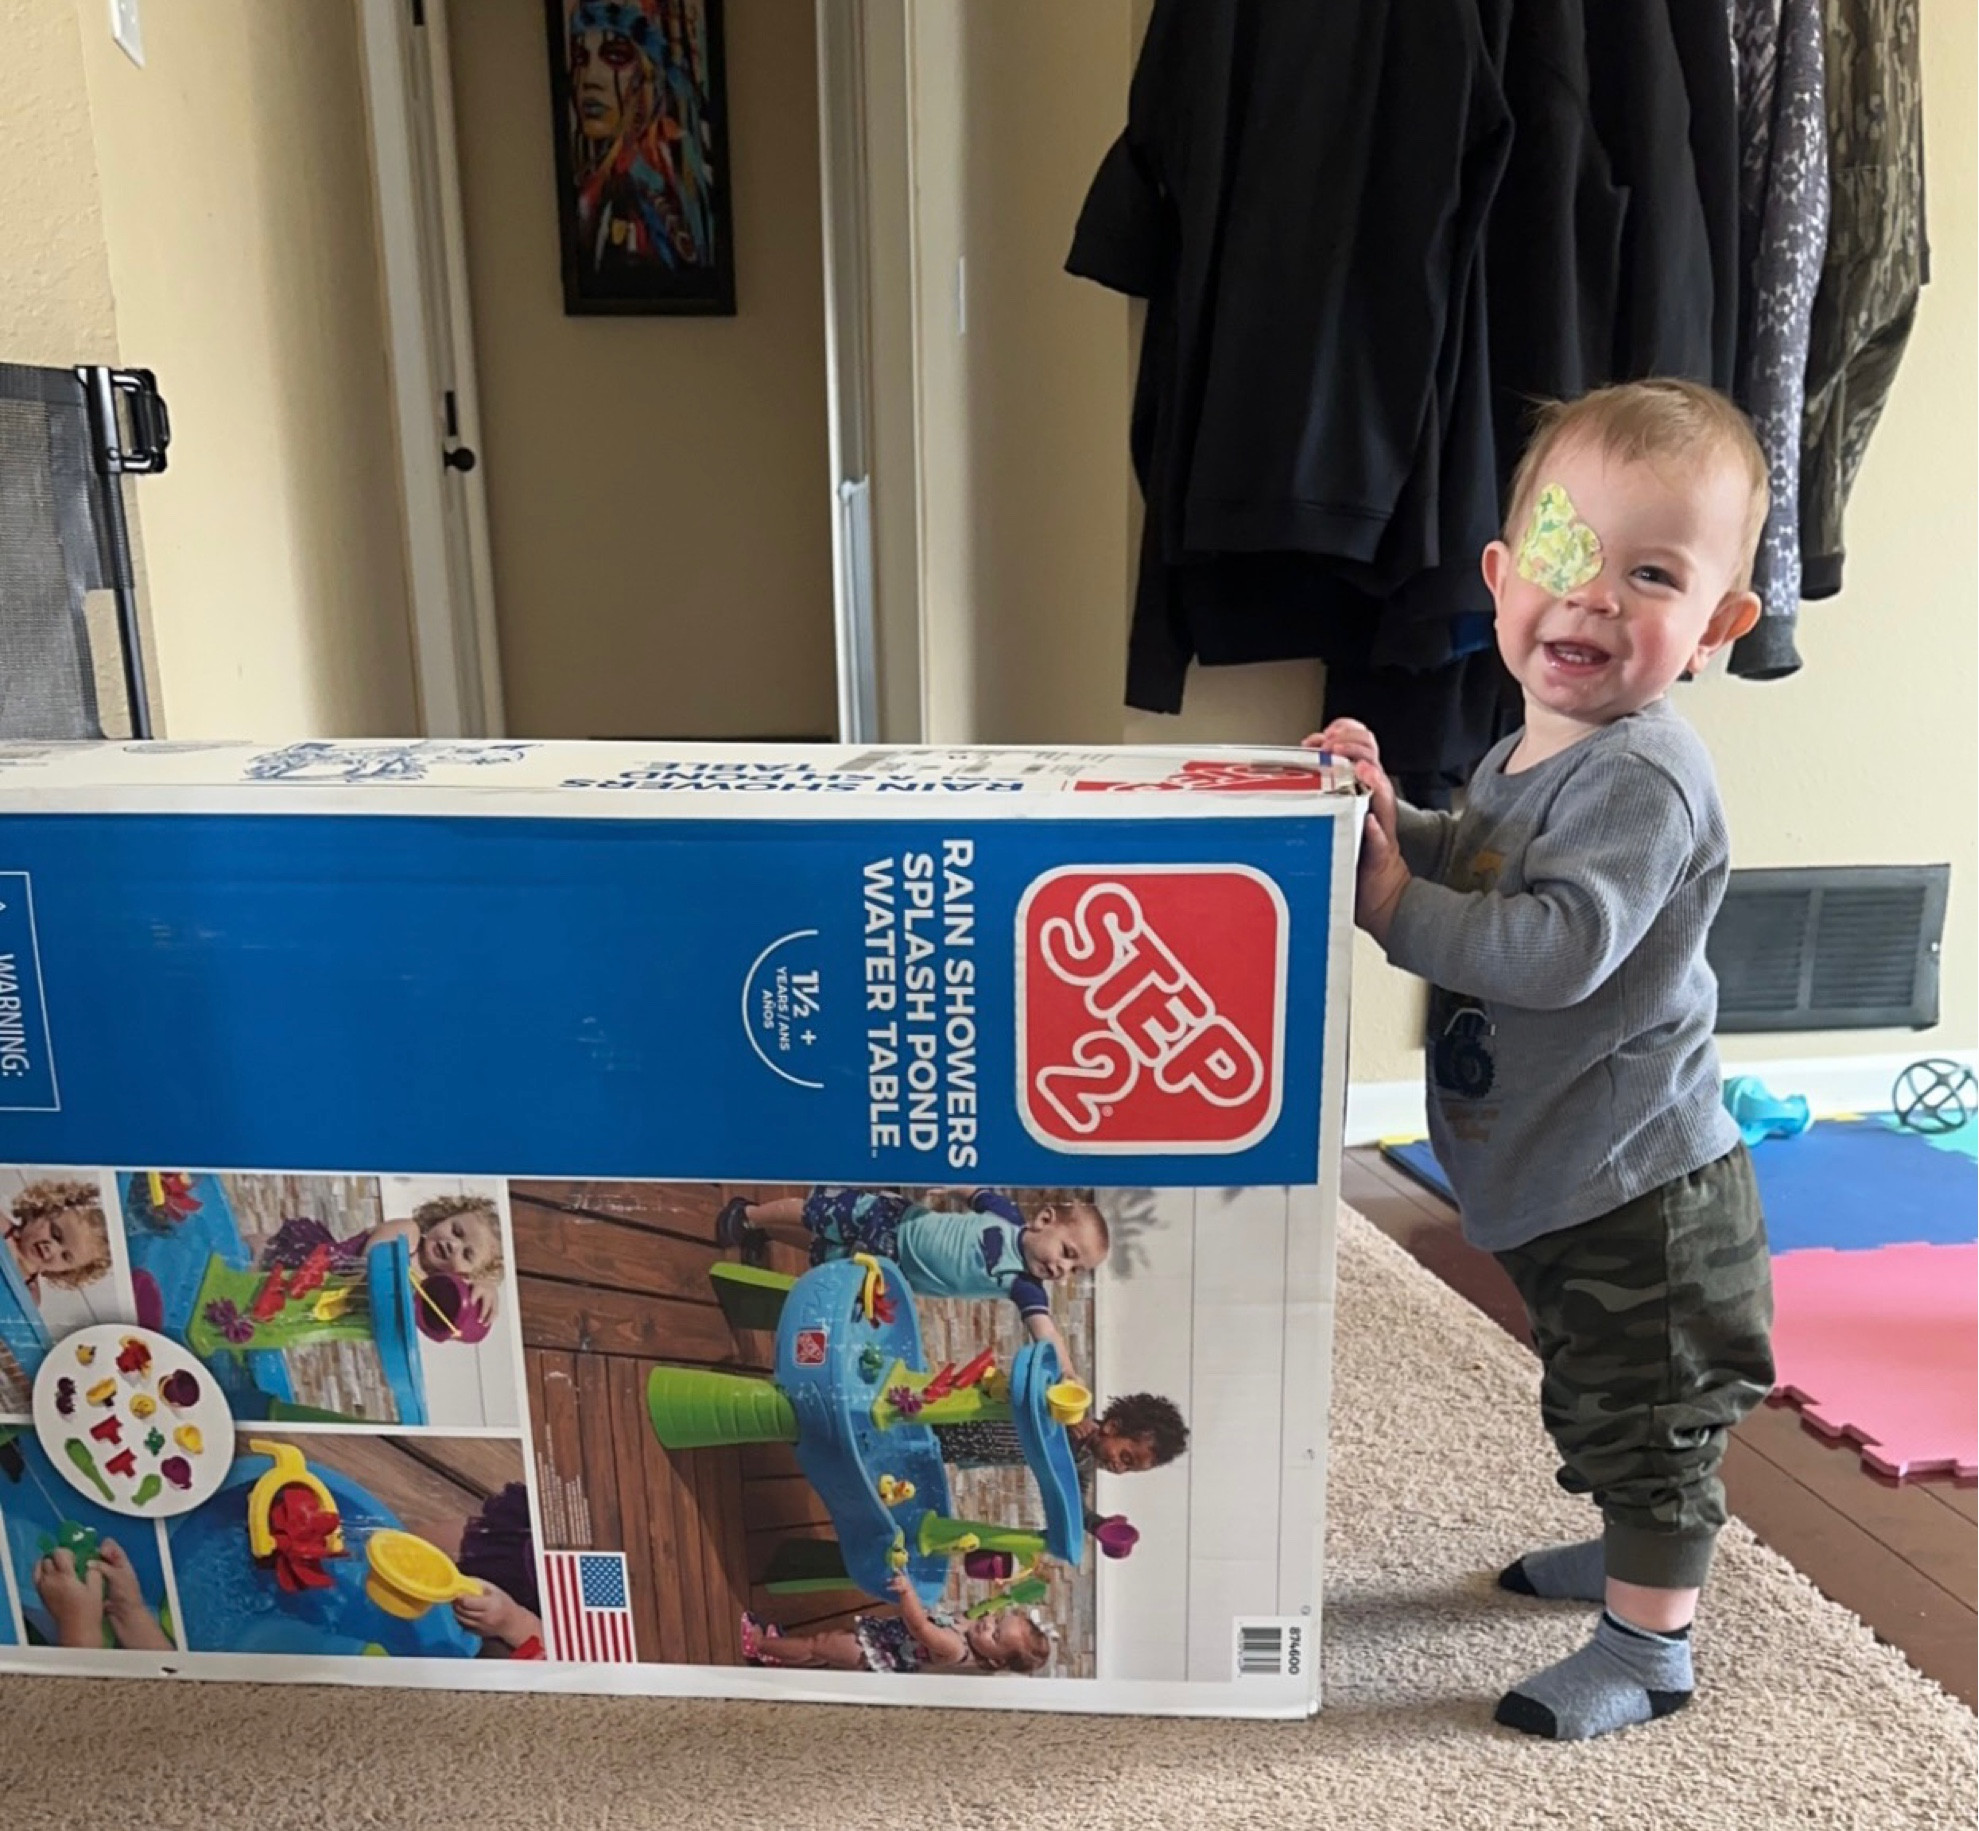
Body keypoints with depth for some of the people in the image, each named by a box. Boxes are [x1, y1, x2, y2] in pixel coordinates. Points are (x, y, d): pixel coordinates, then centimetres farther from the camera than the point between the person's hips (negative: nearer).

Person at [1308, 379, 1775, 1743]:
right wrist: (1395, 821, -1)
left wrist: (1396, 909, -25)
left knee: (1647, 1416, 7)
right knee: (1597, 1400, 27)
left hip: (1642, 1193, -10)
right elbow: (1480, 874, 17)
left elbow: (1558, 947, -32)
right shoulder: (1533, 753, 6)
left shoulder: (1642, 777, -24)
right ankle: (1638, 1552, 49)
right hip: (1562, 1180, 10)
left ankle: (1649, 1643, 25)